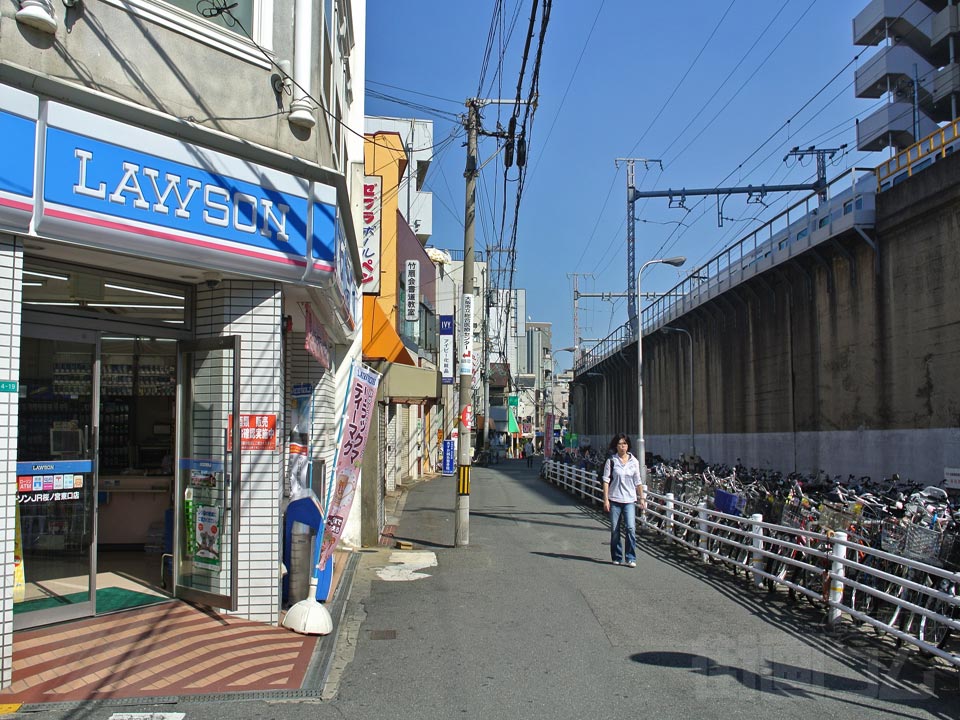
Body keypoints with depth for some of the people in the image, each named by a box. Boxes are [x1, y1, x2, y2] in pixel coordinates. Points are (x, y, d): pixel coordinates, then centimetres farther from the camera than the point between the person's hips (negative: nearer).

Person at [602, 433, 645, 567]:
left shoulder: (634, 461, 6)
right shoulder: (611, 461, -1)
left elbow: (638, 482, 13)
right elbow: (606, 481, -2)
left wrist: (641, 498, 10)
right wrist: (606, 499, -8)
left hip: (629, 500, 1)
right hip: (614, 500, -1)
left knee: (631, 528, -11)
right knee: (614, 530, 4)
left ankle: (630, 558, -3)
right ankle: (617, 557, 16)